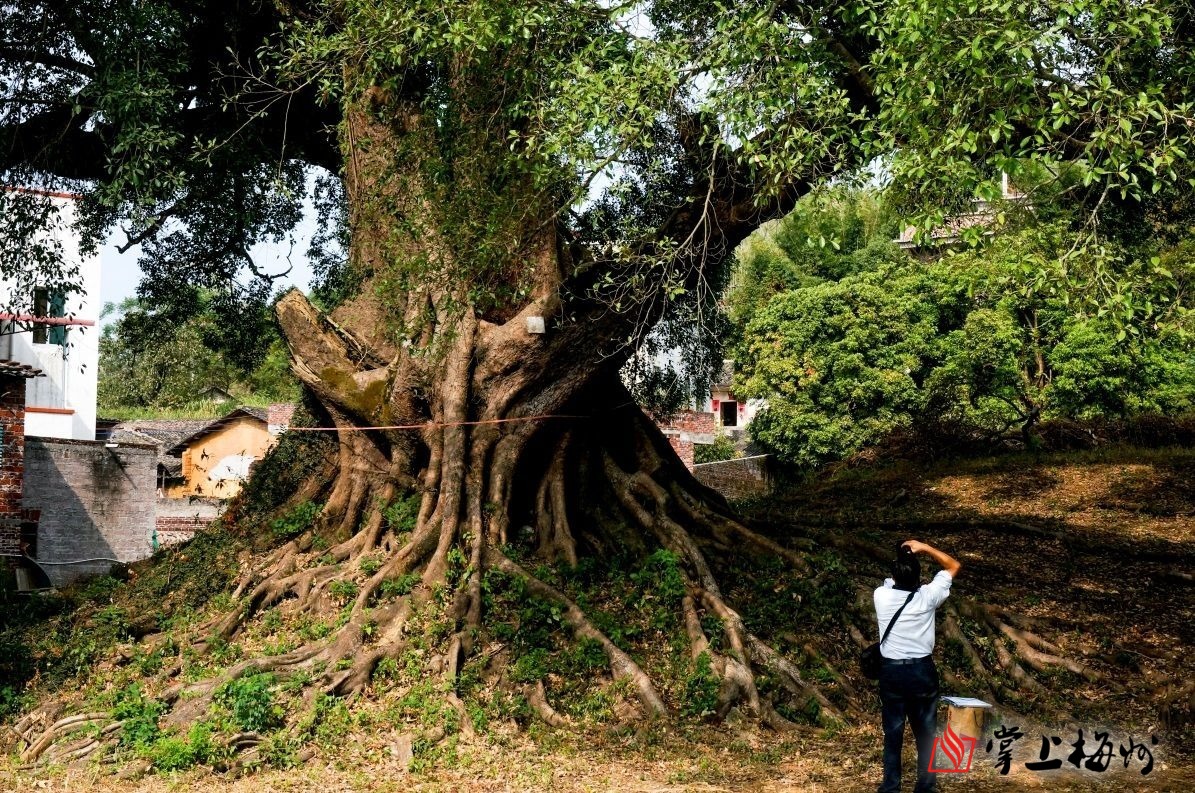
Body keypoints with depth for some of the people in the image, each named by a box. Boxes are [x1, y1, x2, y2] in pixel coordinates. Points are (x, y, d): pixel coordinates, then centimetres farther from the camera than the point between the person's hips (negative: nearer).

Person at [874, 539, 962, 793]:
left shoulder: (881, 596, -10)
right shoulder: (927, 596, -12)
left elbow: (891, 582, 17)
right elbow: (953, 565, 2)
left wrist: (901, 558, 16)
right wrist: (923, 548, -1)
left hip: (891, 671, 0)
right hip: (922, 670, 0)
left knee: (893, 731, 8)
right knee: (926, 731, 11)